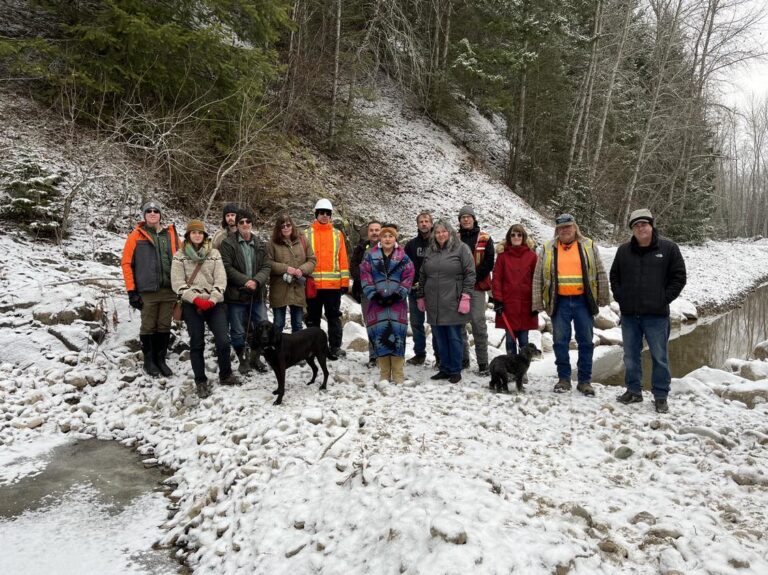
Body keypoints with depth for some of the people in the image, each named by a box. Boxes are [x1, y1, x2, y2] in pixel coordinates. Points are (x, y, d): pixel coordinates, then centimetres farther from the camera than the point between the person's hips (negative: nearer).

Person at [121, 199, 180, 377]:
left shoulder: (171, 234, 9)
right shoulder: (136, 236, 0)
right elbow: (126, 263, -1)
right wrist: (131, 291, -6)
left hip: (169, 290, 3)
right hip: (147, 291, -3)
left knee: (164, 327, 9)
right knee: (148, 327, 5)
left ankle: (161, 359, 22)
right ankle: (149, 360, 19)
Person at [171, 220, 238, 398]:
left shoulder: (214, 253, 7)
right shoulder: (180, 255, 4)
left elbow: (220, 280, 0)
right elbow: (178, 283, -4)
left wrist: (212, 300, -13)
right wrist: (196, 299, -14)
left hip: (214, 303, 1)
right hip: (191, 305, -1)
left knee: (223, 340, -5)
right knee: (197, 344, 3)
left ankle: (225, 375, 16)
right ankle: (201, 382, 15)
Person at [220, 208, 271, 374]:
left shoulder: (260, 244, 10)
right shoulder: (228, 243, -4)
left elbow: (266, 267, 4)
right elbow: (227, 267, -12)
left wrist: (256, 281, -15)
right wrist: (246, 281, -18)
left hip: (257, 295, 4)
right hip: (236, 295, -4)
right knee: (238, 332, 5)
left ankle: (255, 357, 26)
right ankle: (243, 360, 23)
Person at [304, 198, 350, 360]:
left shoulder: (337, 234, 9)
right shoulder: (307, 234, 6)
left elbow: (343, 259, 6)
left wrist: (345, 281, 1)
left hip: (334, 284, 1)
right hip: (313, 284, 0)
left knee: (334, 316, 5)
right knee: (313, 318, 8)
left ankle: (334, 347, 10)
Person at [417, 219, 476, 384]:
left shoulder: (461, 248, -2)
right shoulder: (430, 251, 13)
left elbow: (470, 274, -6)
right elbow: (422, 276, 19)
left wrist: (466, 297, -13)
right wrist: (421, 297, 17)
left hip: (453, 303, -4)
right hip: (434, 304, 5)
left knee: (454, 338, 3)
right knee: (440, 338, 10)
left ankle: (455, 371, 13)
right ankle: (444, 369, 21)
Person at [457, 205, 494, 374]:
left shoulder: (484, 239, 6)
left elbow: (489, 262, 0)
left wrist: (475, 277, -10)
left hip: (477, 286, -3)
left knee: (478, 322, -6)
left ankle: (483, 361, -1)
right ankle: (462, 358, 16)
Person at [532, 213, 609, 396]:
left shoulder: (589, 246, 7)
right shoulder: (548, 249, 7)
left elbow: (600, 274, 8)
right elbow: (538, 278, 6)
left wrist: (603, 299, 4)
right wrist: (537, 303, 1)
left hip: (583, 301, 0)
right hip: (559, 302, 0)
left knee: (586, 342, 5)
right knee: (560, 341, 4)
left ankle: (585, 381, 16)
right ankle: (564, 379, 17)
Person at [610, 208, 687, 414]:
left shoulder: (668, 248, -2)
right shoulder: (624, 250, 7)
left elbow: (679, 277, -1)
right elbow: (614, 276, 16)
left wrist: (663, 299, -7)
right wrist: (620, 297, 5)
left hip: (656, 315, -3)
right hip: (629, 314, 3)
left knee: (659, 357, 3)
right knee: (631, 356, 12)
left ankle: (661, 396, 14)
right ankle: (633, 391, 25)